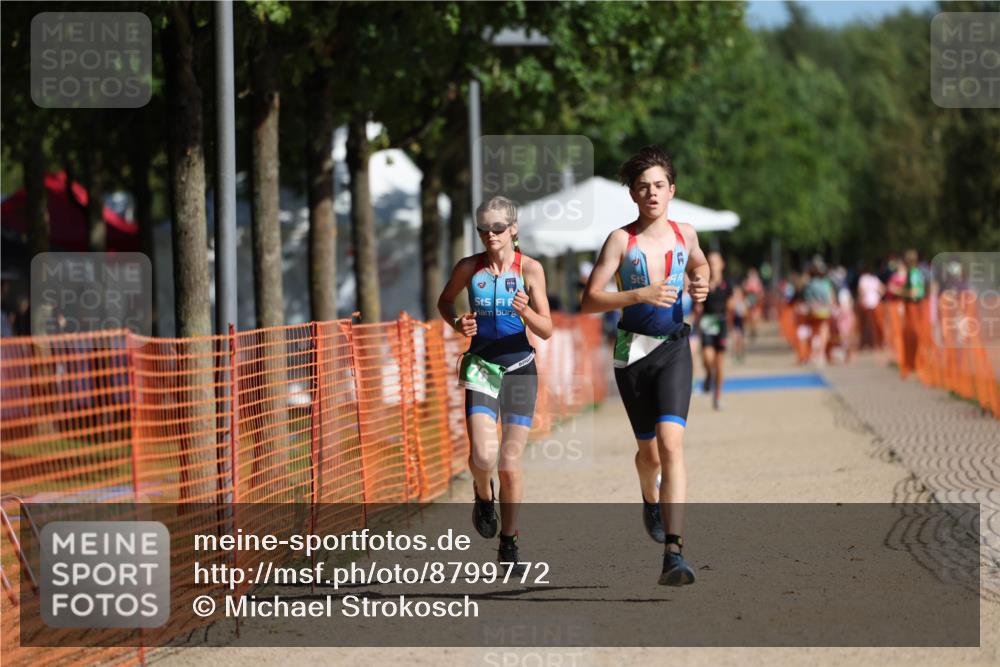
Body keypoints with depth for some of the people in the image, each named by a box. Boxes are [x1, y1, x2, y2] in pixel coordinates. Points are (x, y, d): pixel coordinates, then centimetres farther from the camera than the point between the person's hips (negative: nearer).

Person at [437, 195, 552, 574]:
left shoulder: (529, 269, -5)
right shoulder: (469, 268, -2)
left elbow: (546, 331, -5)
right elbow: (444, 301, 18)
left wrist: (526, 311, -25)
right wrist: (457, 324, -3)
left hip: (519, 367, 0)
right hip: (480, 365, 0)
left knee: (510, 463, 1)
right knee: (483, 456, -18)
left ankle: (509, 544, 16)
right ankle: (483, 495, 18)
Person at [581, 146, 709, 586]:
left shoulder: (685, 234, 5)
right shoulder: (621, 240, -5)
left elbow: (699, 264, 29)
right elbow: (589, 301, -11)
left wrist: (701, 285, 6)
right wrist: (640, 295, -24)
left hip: (674, 349, 0)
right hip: (632, 351, 0)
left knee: (671, 443, -19)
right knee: (649, 451, 13)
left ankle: (673, 551, -28)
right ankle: (650, 499, 52)